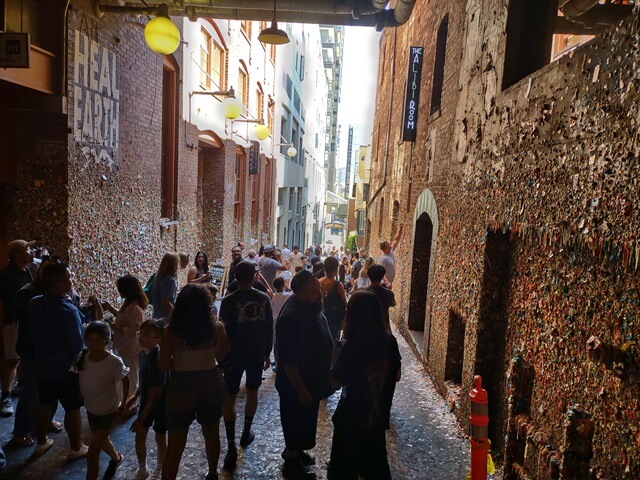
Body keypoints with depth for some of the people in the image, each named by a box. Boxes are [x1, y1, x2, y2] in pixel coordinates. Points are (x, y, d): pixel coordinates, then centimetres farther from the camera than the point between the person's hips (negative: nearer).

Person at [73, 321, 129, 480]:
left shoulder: (114, 362, -29)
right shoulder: (82, 357, -16)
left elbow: (125, 382, -13)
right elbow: (79, 378, 4)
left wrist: (123, 405, -6)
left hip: (108, 410, -6)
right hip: (90, 408, 6)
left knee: (92, 455, -5)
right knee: (101, 440, 28)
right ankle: (116, 458, 58)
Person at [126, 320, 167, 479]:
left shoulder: (157, 360, -32)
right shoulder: (143, 352, -6)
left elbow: (155, 393, -27)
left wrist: (141, 418, -22)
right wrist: (135, 396, 15)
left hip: (162, 403, -7)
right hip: (146, 400, 7)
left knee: (160, 438, 12)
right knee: (139, 437, 12)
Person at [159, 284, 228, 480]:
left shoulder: (170, 332, -14)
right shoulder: (217, 328, -11)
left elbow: (164, 366, -9)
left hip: (182, 387, -2)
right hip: (210, 384, 2)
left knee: (175, 445, 12)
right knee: (212, 435, 24)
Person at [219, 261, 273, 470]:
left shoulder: (228, 301, -14)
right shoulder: (264, 299, -5)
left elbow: (224, 332, -10)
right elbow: (270, 329, 1)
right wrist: (267, 354, 12)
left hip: (234, 355, -3)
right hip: (257, 354, 3)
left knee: (229, 399, 5)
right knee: (252, 393, 20)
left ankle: (232, 448, 2)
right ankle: (246, 433, 36)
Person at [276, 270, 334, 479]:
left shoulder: (310, 305, -6)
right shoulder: (291, 318, -34)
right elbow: (288, 362, -29)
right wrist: (302, 390, -21)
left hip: (312, 378, 9)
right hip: (297, 384, -9)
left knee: (305, 420, 27)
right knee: (297, 421, 13)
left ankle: (294, 450, 49)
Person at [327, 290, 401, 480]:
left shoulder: (353, 346, -28)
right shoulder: (389, 340, -11)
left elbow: (336, 383, -21)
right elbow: (396, 376, 1)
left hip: (352, 415, -5)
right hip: (379, 413, 5)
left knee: (346, 465, 19)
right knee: (375, 458, 28)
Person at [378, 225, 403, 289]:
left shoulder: (391, 252, 3)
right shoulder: (383, 259, -22)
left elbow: (396, 240, 9)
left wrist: (400, 229, 3)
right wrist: (387, 282, -33)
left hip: (389, 283, 9)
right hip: (384, 284, -9)